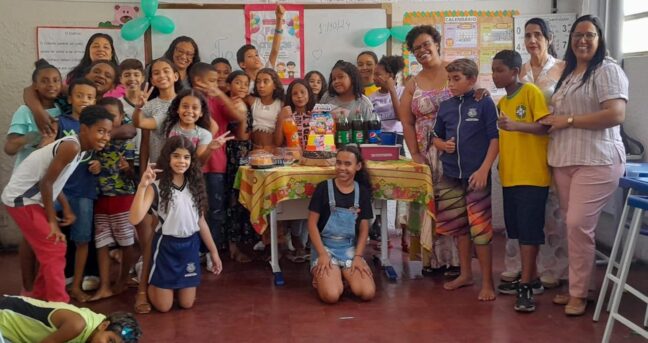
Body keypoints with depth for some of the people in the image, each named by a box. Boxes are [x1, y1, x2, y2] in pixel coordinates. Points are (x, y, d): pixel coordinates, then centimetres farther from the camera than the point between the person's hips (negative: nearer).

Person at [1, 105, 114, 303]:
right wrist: (52, 221, -16)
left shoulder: (80, 148, 4)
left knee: (51, 250, 16)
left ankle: (40, 298, 28)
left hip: (32, 199, 9)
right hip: (21, 200, -9)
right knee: (54, 250, -7)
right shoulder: (71, 147, -25)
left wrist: (67, 209, 5)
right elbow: (46, 182, -23)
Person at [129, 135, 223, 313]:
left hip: (190, 245, 4)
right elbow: (134, 219, -27)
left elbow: (201, 221, 8)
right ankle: (150, 284, 38)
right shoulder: (156, 186, -14)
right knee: (163, 306, 6)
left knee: (187, 304, 10)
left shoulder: (195, 185, 1)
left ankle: (177, 285, 42)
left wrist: (213, 251, 9)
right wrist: (142, 186, -37)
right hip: (166, 245, -4)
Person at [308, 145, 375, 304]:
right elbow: (312, 223, -6)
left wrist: (358, 256, -8)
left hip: (350, 248, 3)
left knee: (368, 293, -17)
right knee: (331, 295, -25)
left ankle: (345, 274, 12)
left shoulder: (362, 192, 3)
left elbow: (364, 228, 5)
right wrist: (322, 254, -15)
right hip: (325, 246, -3)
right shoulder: (324, 188, -6)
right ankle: (321, 276, 9)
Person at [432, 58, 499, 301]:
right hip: (450, 175, 6)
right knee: (458, 226, 15)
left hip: (476, 174, -5)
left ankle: (487, 281, 7)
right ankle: (465, 273, 29)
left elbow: (495, 139, -7)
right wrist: (443, 144, -4)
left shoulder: (484, 103, -5)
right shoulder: (445, 106, 8)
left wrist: (484, 169, -15)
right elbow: (436, 137, 19)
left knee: (480, 228, -3)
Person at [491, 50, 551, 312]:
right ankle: (531, 279, 23)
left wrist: (515, 125, -27)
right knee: (518, 229, 11)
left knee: (529, 229, -5)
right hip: (510, 175, 7)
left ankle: (526, 285, 0)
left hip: (532, 175, -7)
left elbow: (545, 126, -15)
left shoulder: (531, 92, -6)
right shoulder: (501, 102, 14)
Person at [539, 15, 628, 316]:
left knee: (579, 224, -10)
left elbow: (616, 115, -17)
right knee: (571, 224, 8)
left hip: (596, 161, -7)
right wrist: (552, 122, 9)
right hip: (564, 160, 7)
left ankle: (579, 293, 3)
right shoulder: (567, 74, 19)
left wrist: (569, 120, -13)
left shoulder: (608, 70, -5)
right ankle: (574, 286, 18)